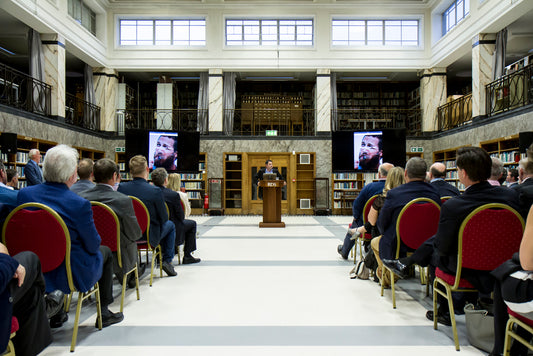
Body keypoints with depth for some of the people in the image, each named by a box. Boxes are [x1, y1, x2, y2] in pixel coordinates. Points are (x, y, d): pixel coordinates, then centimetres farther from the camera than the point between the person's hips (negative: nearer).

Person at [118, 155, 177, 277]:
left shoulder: (121, 188, -12)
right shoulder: (155, 191, -23)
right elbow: (164, 218, -11)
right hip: (149, 236, -4)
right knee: (170, 225, 24)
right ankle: (167, 261, 18)